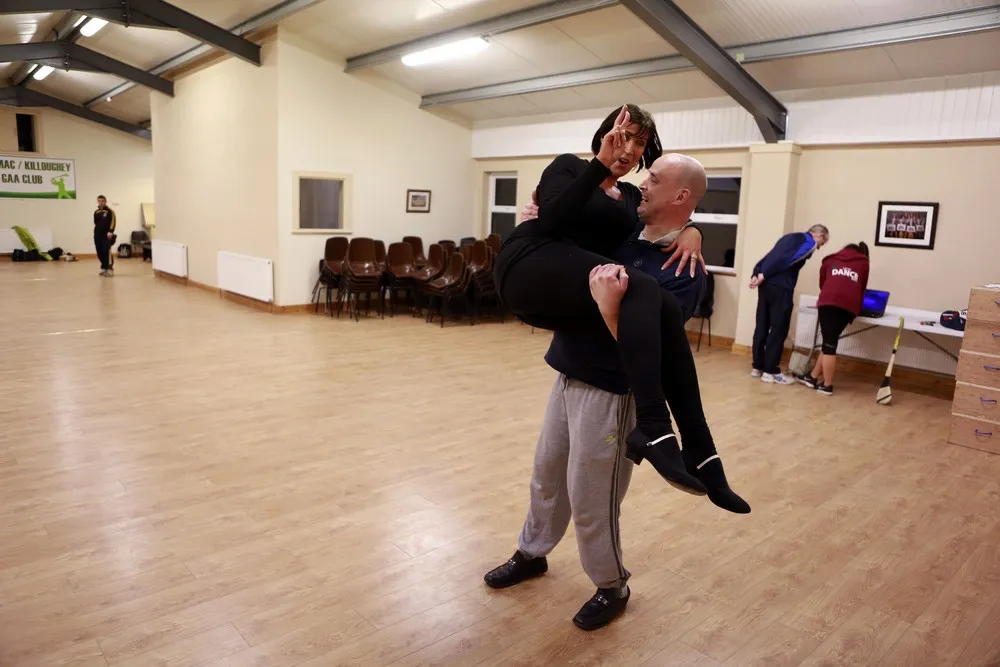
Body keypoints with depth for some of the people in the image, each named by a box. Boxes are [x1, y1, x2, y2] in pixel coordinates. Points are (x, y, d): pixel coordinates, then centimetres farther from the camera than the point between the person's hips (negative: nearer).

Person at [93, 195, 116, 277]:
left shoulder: (110, 211, -3)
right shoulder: (96, 212, 14)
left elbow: (113, 222, -12)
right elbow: (95, 223, 21)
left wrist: (110, 231, -21)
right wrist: (96, 232, 17)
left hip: (106, 235, -6)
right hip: (97, 235, 6)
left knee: (107, 251, -14)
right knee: (100, 252, 8)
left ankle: (109, 269, -14)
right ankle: (104, 268, 18)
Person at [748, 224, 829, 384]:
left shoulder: (792, 237, 24)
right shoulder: (810, 243, -2)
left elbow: (769, 257, 14)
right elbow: (784, 259, -16)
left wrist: (756, 275, 6)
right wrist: (764, 275, -17)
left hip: (766, 283, 8)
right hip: (780, 287, -8)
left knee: (762, 326, 12)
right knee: (778, 329, 0)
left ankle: (757, 367, 19)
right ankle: (770, 372, 4)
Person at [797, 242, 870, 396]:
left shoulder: (830, 260, 29)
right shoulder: (863, 263, 29)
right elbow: (862, 289, 29)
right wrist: (856, 311, 38)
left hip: (828, 302, -1)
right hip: (849, 306, 1)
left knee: (829, 343, 0)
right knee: (830, 342, 12)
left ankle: (827, 385, 1)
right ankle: (813, 377, 18)